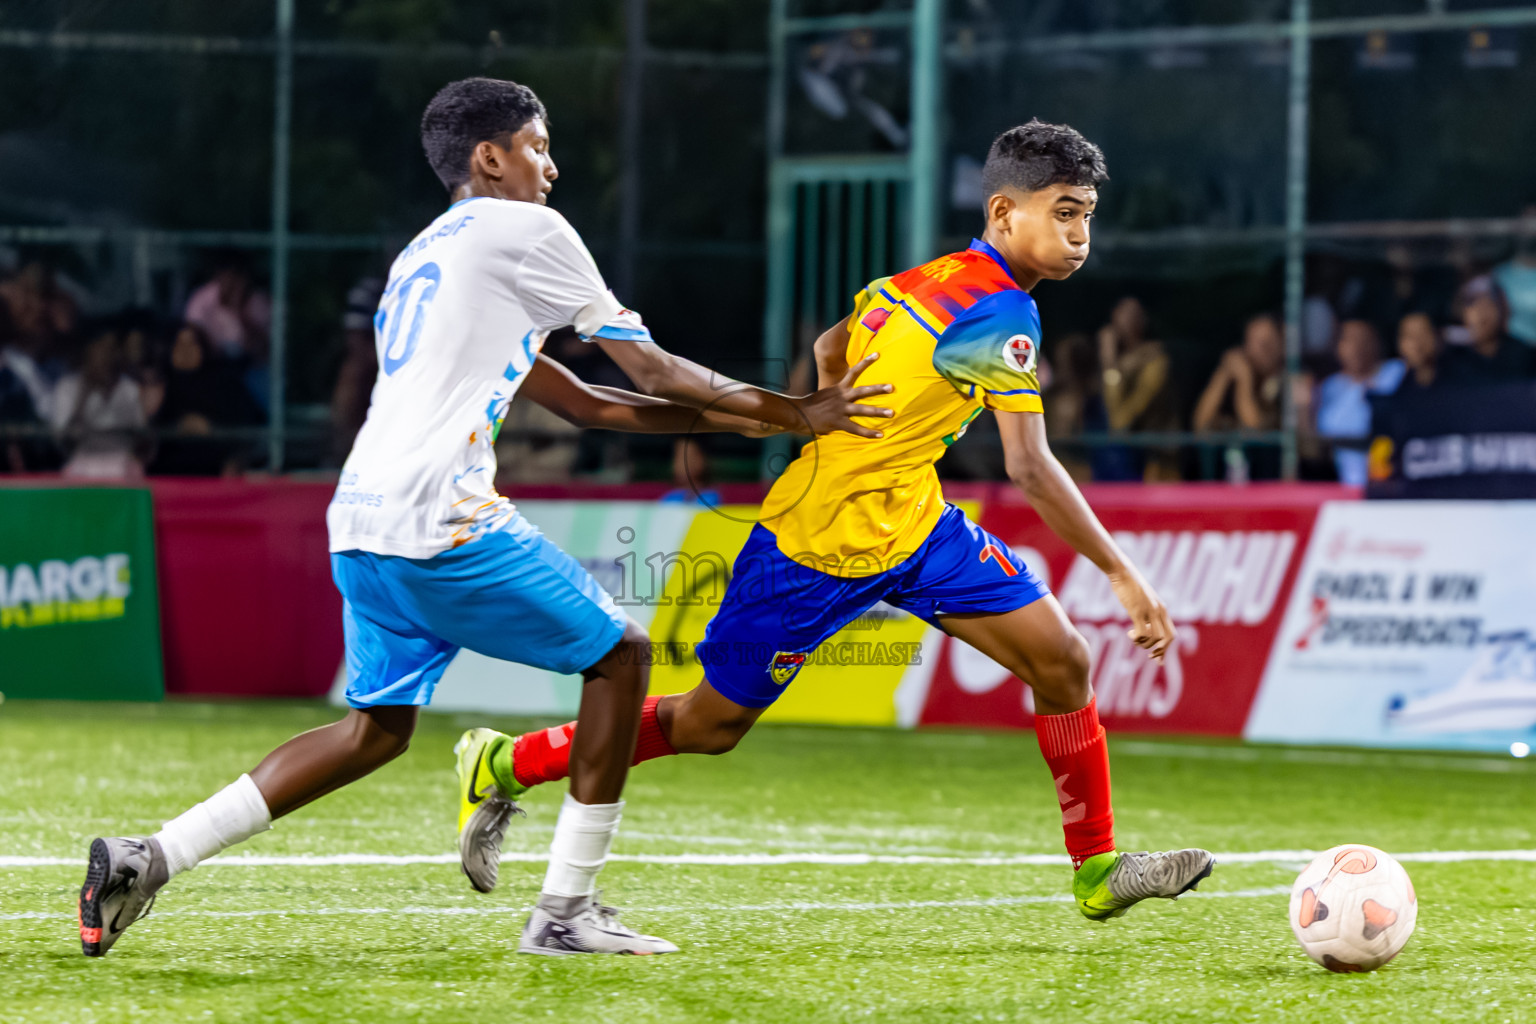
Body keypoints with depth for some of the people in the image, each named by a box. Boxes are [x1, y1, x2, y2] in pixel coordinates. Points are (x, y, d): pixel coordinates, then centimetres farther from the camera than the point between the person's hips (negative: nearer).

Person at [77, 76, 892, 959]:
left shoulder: (421, 258, 28)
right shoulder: (523, 230, 2)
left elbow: (585, 403, 26)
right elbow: (654, 370, 6)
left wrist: (738, 417, 24)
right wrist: (787, 414, 16)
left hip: (359, 523, 9)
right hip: (441, 518, -9)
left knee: (379, 727, 18)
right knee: (619, 653, 6)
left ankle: (149, 859, 9)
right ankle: (565, 911, 4)